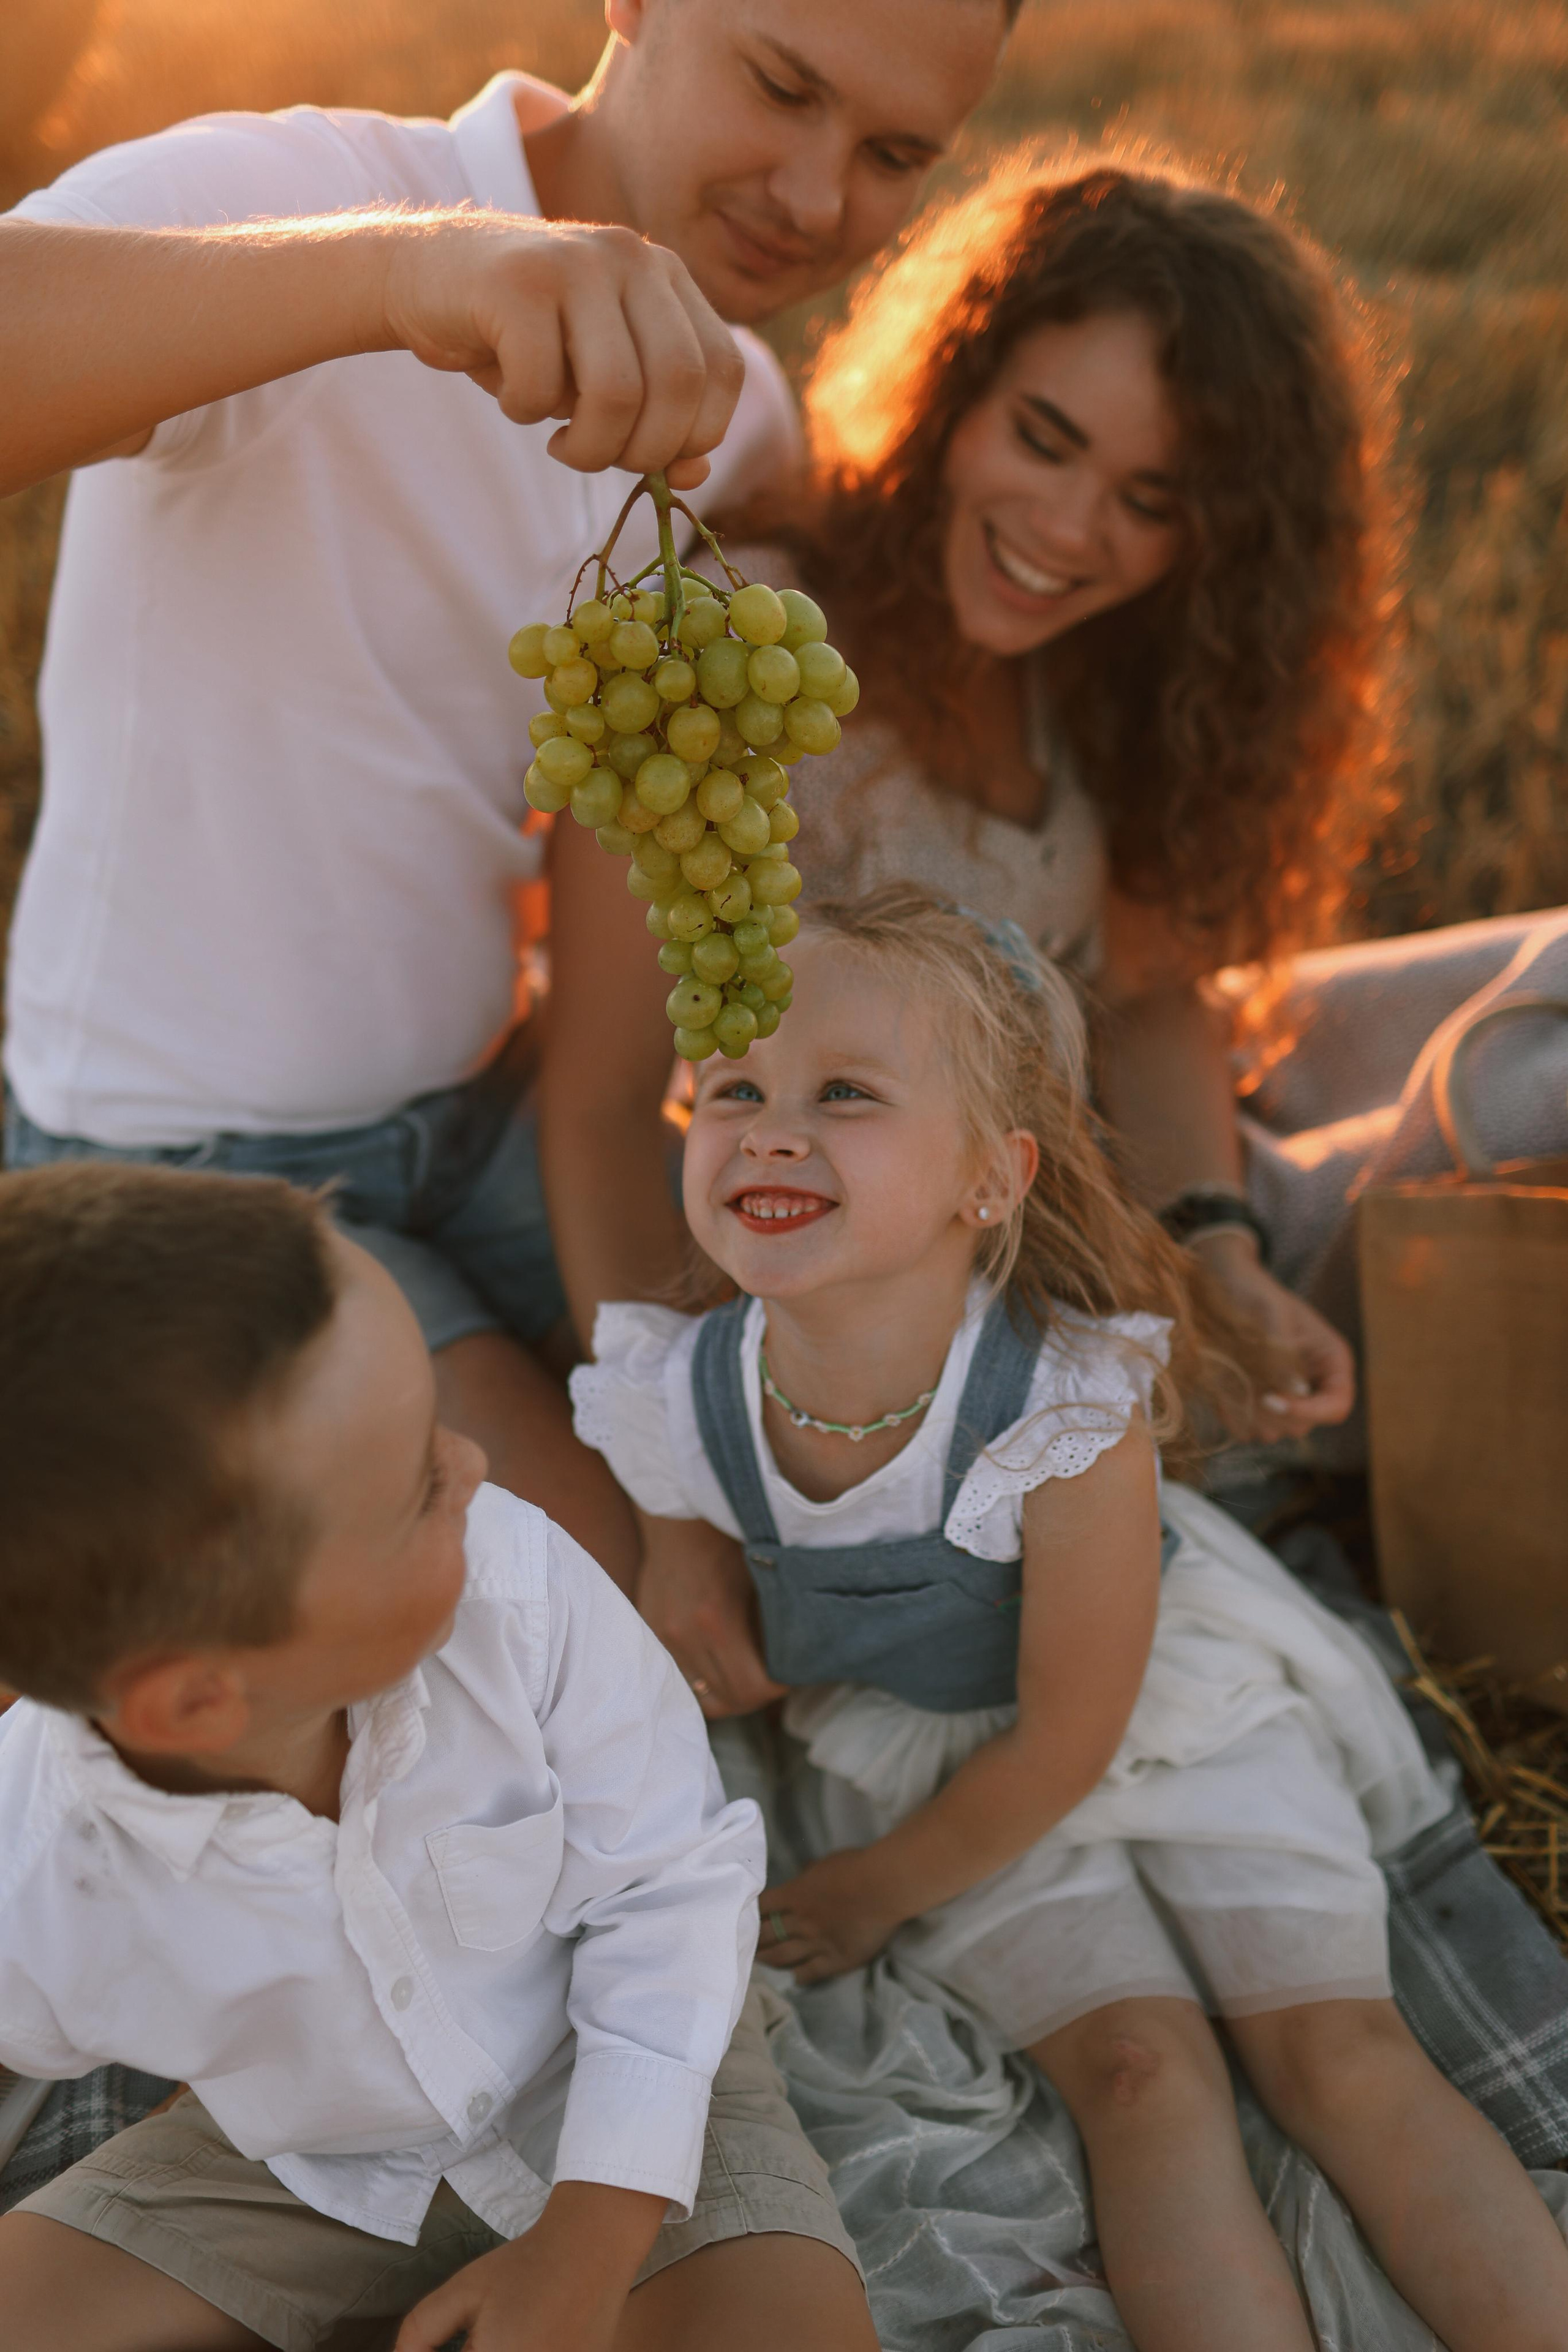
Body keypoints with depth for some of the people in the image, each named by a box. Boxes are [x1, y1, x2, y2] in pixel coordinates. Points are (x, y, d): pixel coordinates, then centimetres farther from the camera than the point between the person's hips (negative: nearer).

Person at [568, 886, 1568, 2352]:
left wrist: (881, 1890, -8)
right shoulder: (675, 1409, -25)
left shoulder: (1068, 1414, -33)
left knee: (1337, 2040, -11)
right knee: (1134, 2067, -15)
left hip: (1167, 1703, -1)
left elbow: (1067, 1741, -18)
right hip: (922, 1744, 2)